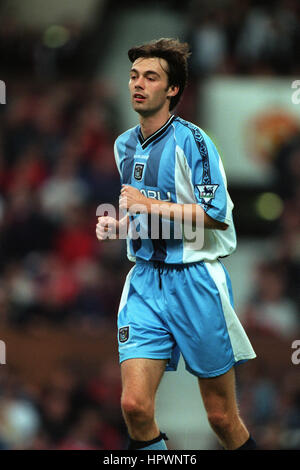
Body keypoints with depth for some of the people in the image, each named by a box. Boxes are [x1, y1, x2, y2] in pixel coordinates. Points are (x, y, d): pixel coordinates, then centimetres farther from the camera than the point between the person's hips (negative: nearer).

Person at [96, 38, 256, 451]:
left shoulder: (190, 141, -9)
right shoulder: (124, 146, 14)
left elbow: (215, 214, -16)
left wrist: (150, 205, -15)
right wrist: (118, 224, 8)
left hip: (195, 280, -5)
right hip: (145, 280, 5)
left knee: (222, 417, 2)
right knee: (134, 405, -12)